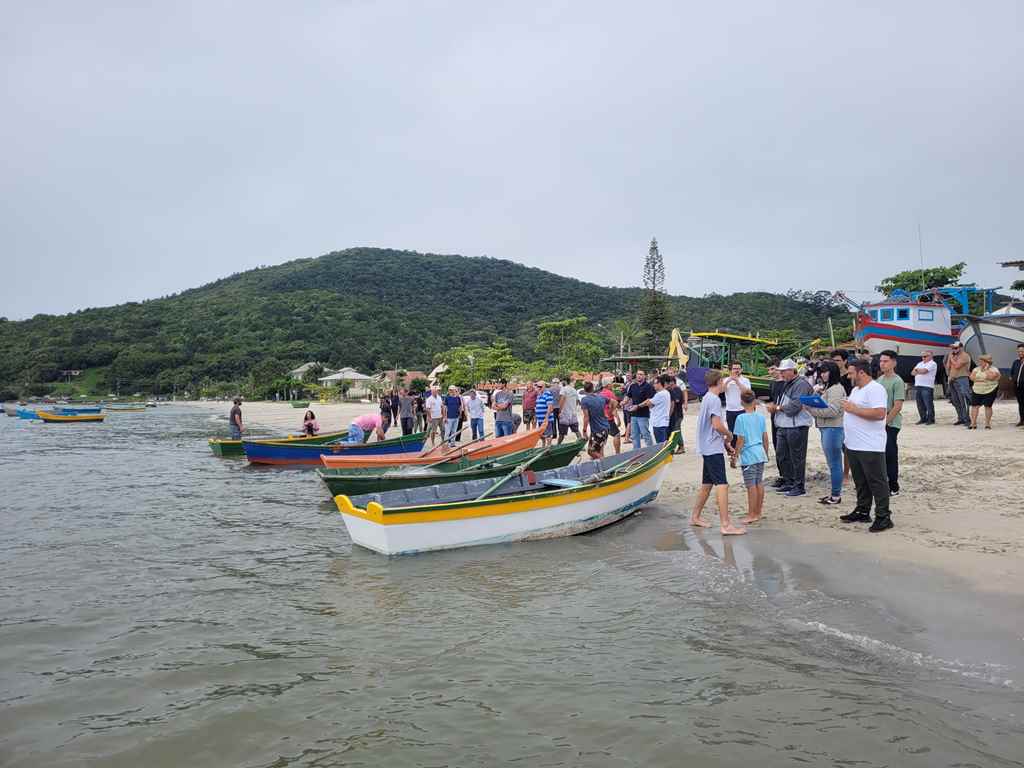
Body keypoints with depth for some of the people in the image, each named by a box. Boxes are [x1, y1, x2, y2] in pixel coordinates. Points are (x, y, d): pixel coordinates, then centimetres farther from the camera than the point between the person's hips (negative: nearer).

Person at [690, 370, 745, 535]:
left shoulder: (706, 398, 16)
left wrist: (725, 442, 17)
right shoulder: (714, 399, -14)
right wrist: (729, 435, -4)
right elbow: (717, 425, -23)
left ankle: (695, 517, 25)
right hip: (714, 449, -10)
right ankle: (726, 525, -16)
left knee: (707, 484, 17)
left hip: (707, 448, 10)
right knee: (722, 484, -13)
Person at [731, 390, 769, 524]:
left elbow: (740, 440, -13)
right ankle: (759, 512, 24)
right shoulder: (761, 416, 3)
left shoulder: (741, 418, -12)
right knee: (759, 483, 14)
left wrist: (734, 457, -5)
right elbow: (765, 438, 9)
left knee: (751, 485, -1)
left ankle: (752, 515, 4)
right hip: (760, 453, 6)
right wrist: (766, 453, 22)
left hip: (748, 455, -6)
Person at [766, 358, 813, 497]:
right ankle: (788, 482, 26)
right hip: (783, 426, 10)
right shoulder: (787, 384, 18)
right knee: (782, 455, 14)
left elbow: (795, 405, -21)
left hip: (796, 427, -10)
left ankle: (799, 487, 5)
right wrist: (774, 406, 1)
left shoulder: (801, 384, -13)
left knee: (797, 458, -3)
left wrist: (778, 407, -9)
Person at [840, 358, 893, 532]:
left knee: (877, 482, -2)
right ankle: (862, 512, 27)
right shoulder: (856, 389, 17)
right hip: (854, 445, 10)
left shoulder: (875, 389, -15)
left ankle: (883, 517, 4)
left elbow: (879, 413, -26)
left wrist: (853, 409, -21)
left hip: (870, 447, -10)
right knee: (860, 482, 17)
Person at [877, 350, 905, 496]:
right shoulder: (879, 380, 12)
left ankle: (893, 488, 7)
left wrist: (885, 422, -15)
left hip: (891, 425, -7)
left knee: (890, 456, -3)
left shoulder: (897, 381, -11)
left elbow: (898, 406, -16)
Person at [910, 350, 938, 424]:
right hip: (917, 386, 7)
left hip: (927, 387, -7)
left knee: (929, 404, -6)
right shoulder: (920, 364, 22)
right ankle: (923, 418, 16)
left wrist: (917, 370, 3)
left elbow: (924, 371, -16)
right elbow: (913, 372, 14)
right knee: (920, 404, 8)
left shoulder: (932, 364, -3)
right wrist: (920, 371, -5)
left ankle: (931, 419, 0)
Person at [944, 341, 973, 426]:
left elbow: (957, 365, -18)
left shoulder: (965, 356, -8)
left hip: (962, 379, -9)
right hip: (952, 380, 9)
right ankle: (961, 418, 19)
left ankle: (967, 420, -14)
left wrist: (952, 358, -4)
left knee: (964, 401, -13)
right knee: (956, 401, 11)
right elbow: (948, 366, 17)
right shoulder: (954, 356, 17)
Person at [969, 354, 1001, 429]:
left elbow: (991, 377, -23)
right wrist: (983, 379, -11)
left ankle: (987, 423, 7)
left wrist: (986, 369, -14)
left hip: (990, 391, -4)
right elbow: (972, 378, -1)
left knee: (988, 406, -2)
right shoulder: (976, 369, 12)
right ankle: (973, 423, 0)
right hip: (977, 391, 4)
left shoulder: (994, 369, -4)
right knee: (974, 406, -2)